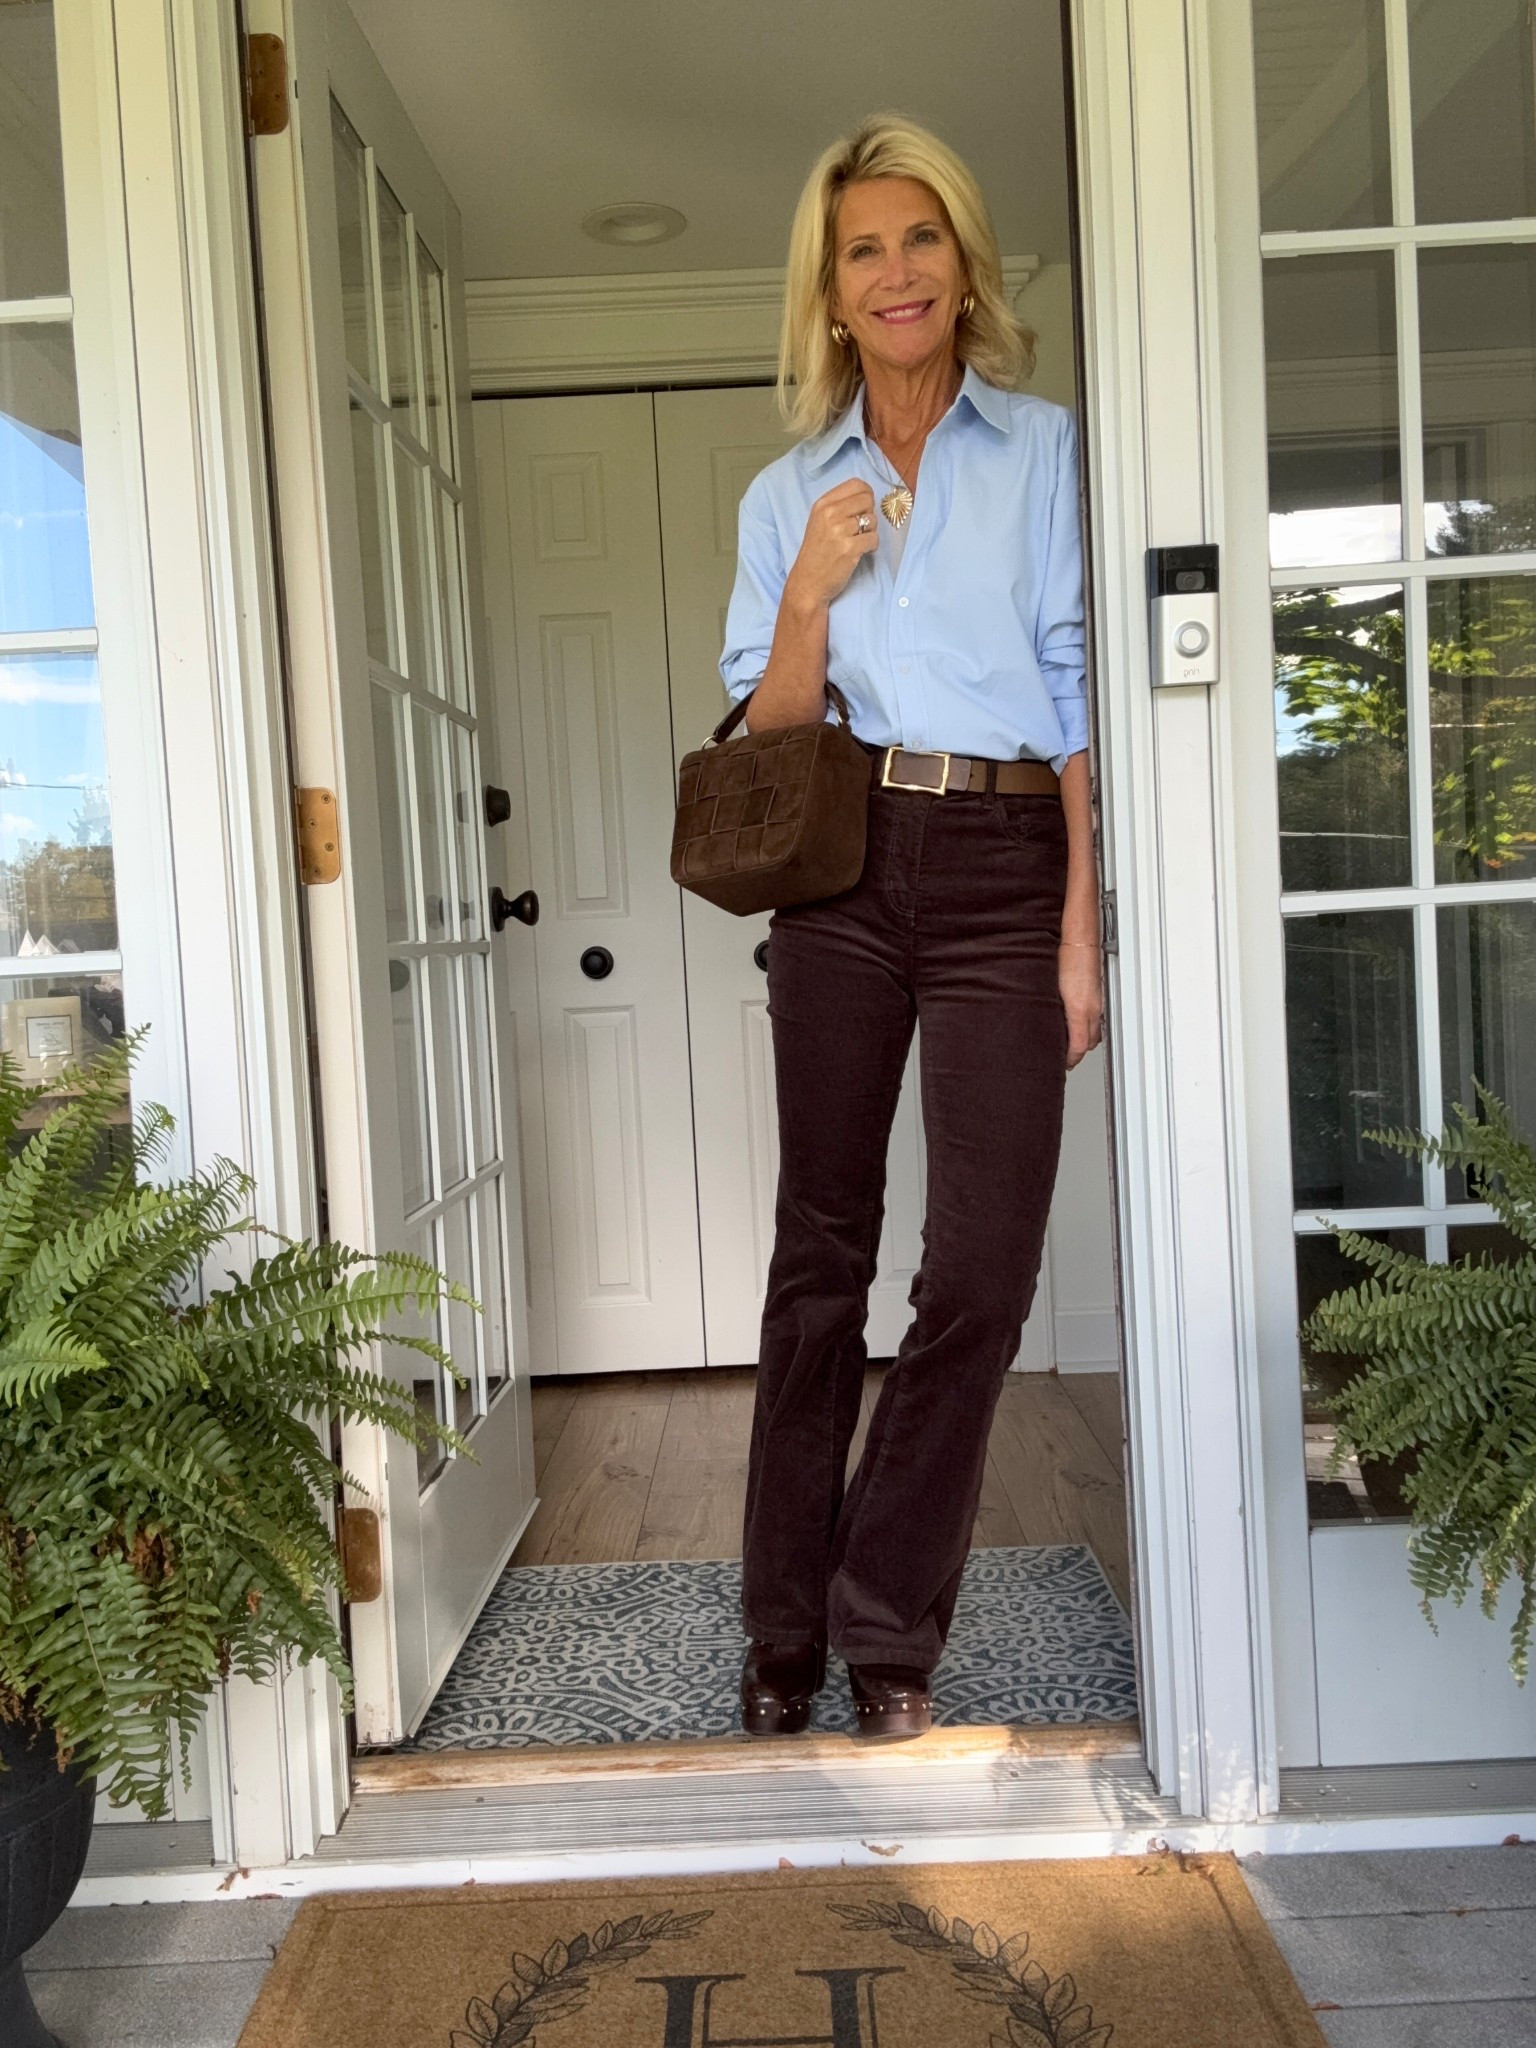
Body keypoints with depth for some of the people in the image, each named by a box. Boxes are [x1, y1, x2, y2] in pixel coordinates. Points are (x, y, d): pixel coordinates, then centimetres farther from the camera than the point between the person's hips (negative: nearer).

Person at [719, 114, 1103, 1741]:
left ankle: (887, 1626, 12)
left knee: (983, 1266, -6)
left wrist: (1080, 928, -5)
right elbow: (766, 738, 11)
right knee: (823, 1249, 4)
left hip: (1007, 870, -1)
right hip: (844, 873, 1)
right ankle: (784, 1628, 18)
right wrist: (810, 597, -7)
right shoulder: (786, 493, 15)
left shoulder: (1045, 450, 11)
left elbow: (1080, 689, 4)